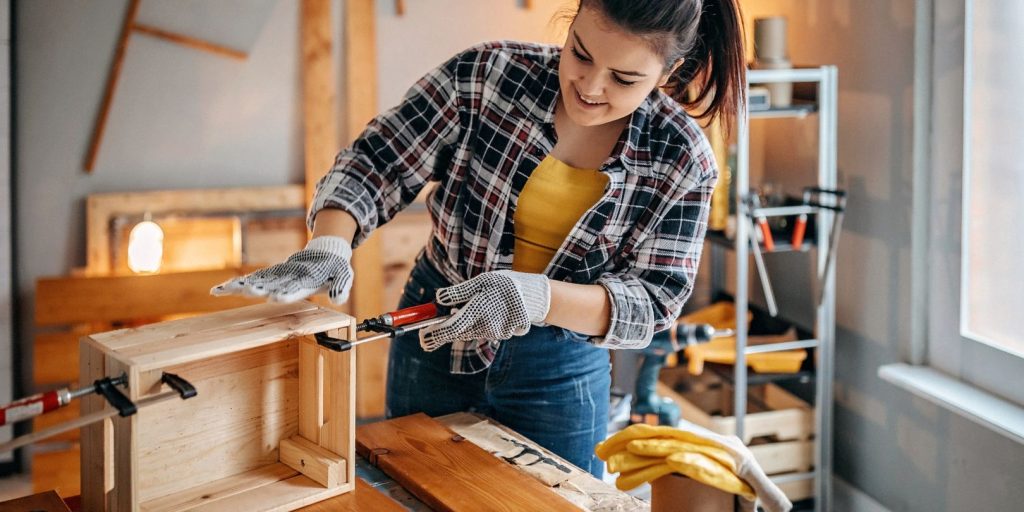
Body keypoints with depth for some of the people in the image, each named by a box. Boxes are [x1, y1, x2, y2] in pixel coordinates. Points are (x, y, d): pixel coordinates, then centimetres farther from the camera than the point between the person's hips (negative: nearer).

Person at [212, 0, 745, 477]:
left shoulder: (681, 161, -15)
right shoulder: (487, 76, -16)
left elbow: (651, 303, -17)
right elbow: (373, 163, -13)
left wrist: (536, 297, -34)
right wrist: (327, 247, -33)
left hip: (558, 373, -1)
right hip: (433, 337, 1)